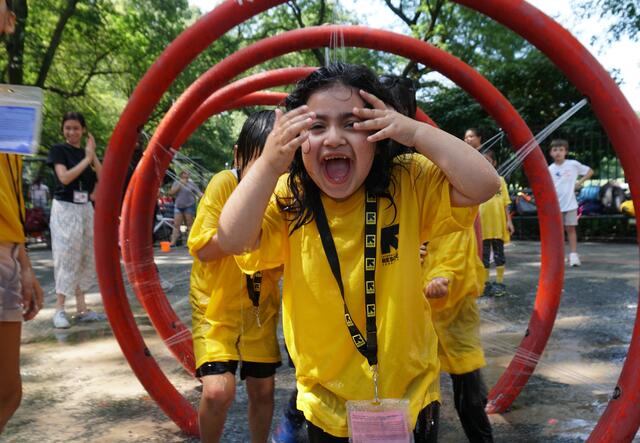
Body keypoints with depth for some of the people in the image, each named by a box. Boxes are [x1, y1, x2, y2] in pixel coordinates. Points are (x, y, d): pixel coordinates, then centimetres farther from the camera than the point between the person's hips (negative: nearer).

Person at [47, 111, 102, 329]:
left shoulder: (87, 152, 10)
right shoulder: (58, 150, -4)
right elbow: (64, 177, -19)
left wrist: (93, 155, -9)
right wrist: (86, 159, -16)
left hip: (86, 209, 5)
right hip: (65, 209, -5)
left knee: (86, 258, 6)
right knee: (66, 258, -7)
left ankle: (81, 308, 12)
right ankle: (59, 309, -2)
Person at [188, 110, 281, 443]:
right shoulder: (224, 184, -18)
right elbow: (203, 250, -19)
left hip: (260, 309, 3)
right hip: (216, 305, -3)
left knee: (262, 389, 11)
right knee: (218, 390, -16)